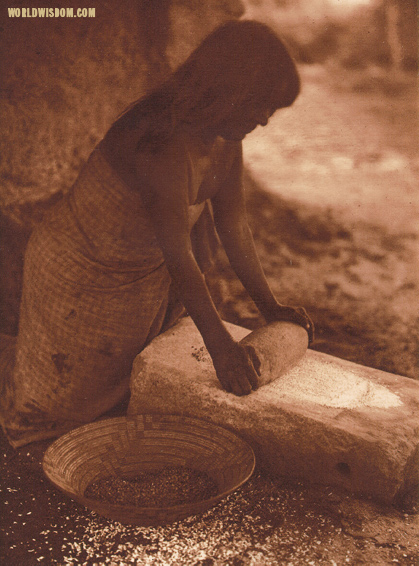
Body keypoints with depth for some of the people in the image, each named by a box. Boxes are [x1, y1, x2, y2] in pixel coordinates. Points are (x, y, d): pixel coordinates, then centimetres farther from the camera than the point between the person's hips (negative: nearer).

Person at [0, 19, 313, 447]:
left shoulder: (225, 142, -9)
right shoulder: (163, 142, -37)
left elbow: (234, 227, -3)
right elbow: (178, 257, -40)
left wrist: (269, 307, -1)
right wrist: (221, 347, -39)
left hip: (145, 274, 8)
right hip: (79, 275, -7)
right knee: (60, 408, 12)